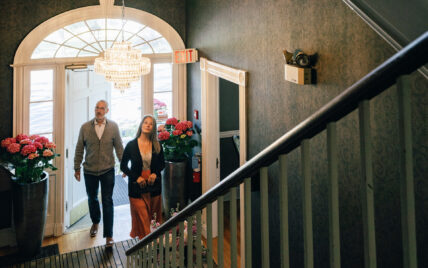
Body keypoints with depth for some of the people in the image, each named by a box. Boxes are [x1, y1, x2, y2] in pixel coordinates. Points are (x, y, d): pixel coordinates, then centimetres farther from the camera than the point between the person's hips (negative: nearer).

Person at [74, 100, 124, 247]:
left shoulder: (113, 127, -4)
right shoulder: (85, 127, -3)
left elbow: (119, 148, 1)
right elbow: (79, 149, 3)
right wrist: (77, 168, 5)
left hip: (107, 170, -2)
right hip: (89, 170, 2)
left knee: (107, 202, 0)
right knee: (92, 199, 18)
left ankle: (108, 235, 9)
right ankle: (95, 222, 45)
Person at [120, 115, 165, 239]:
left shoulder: (157, 146, 3)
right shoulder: (131, 145, -2)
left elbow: (162, 163, 14)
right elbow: (123, 166, 2)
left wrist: (155, 174, -6)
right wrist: (136, 177, -10)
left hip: (154, 186, 2)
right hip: (137, 187, -2)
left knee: (154, 217, 8)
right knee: (141, 217, -3)